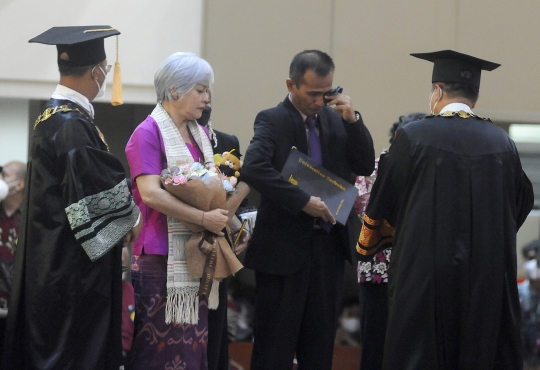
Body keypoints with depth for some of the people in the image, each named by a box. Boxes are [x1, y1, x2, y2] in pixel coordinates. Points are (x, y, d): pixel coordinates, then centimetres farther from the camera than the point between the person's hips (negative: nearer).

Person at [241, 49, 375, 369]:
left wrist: (353, 120, -8)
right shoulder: (272, 121, -7)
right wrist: (303, 201, -24)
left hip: (330, 244, 5)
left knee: (320, 344, 9)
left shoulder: (336, 119, 9)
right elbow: (254, 169, -22)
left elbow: (366, 167, 4)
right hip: (285, 246, -5)